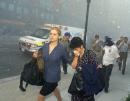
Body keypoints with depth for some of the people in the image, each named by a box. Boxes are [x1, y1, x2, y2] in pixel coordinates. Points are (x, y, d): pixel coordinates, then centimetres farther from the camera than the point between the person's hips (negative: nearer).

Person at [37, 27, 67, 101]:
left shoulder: (62, 48, -18)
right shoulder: (45, 46, -5)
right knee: (54, 88, 30)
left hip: (53, 76, -6)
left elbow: (66, 60, -4)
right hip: (45, 74, 6)